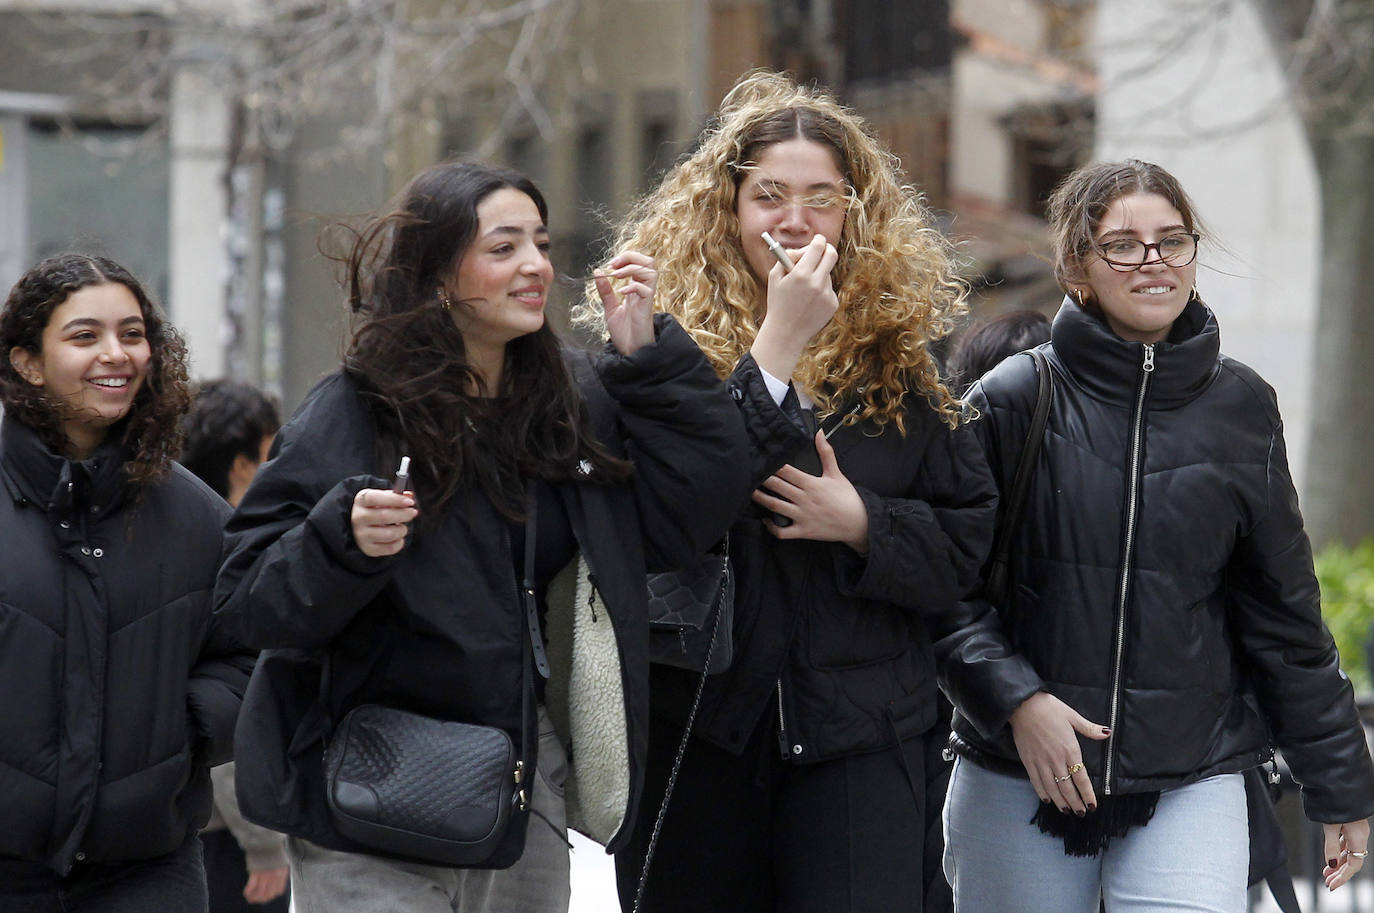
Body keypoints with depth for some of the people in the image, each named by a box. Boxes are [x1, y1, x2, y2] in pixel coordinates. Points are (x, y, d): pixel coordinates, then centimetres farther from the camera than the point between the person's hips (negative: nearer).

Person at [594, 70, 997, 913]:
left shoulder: (895, 357, 8)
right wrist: (776, 347, -18)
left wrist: (861, 521, -10)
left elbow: (972, 537, 9)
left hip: (860, 741, 1)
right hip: (696, 739, -1)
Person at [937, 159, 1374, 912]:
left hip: (1194, 783, 1)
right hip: (1018, 784, -1)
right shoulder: (1013, 401, -2)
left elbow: (1283, 612, 11)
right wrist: (1016, 701, -17)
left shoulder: (1240, 408, 5)